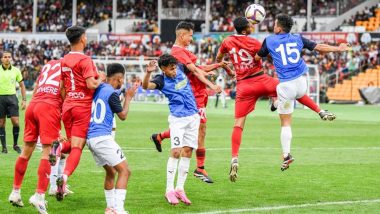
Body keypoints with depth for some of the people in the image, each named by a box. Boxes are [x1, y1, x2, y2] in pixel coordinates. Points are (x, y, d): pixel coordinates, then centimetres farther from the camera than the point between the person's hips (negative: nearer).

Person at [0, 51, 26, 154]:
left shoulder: (16, 70, 5)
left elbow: (22, 85, 12)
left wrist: (24, 100, 5)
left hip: (12, 97, 0)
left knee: (16, 122, -8)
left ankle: (15, 144, 8)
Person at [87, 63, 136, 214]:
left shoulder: (98, 89, 11)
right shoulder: (112, 93, -10)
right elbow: (123, 116, 0)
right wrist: (128, 98, 13)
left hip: (90, 138, 9)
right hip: (102, 138, -9)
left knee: (111, 172, 22)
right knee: (124, 171, -7)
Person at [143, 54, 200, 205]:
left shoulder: (180, 69, 2)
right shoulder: (161, 80, -12)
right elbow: (146, 86, -32)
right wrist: (148, 72, -49)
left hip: (193, 116, 5)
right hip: (177, 118, -5)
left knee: (187, 152, 4)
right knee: (176, 151, -14)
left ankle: (180, 189, 8)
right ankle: (169, 190, -11)